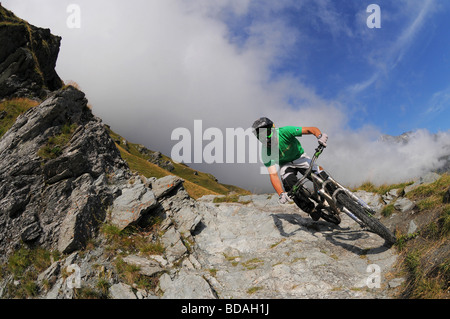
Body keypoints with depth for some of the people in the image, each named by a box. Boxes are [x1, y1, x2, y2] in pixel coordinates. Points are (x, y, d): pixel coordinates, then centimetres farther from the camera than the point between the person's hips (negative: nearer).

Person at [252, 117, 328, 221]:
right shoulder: (265, 153, -26)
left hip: (300, 158, 0)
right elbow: (273, 175, -30)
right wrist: (281, 194, -45)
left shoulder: (284, 132, -31)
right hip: (285, 165, 0)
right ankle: (310, 209, -11)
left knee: (320, 176, -24)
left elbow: (311, 129, -31)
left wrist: (320, 135, -54)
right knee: (290, 184, -29)